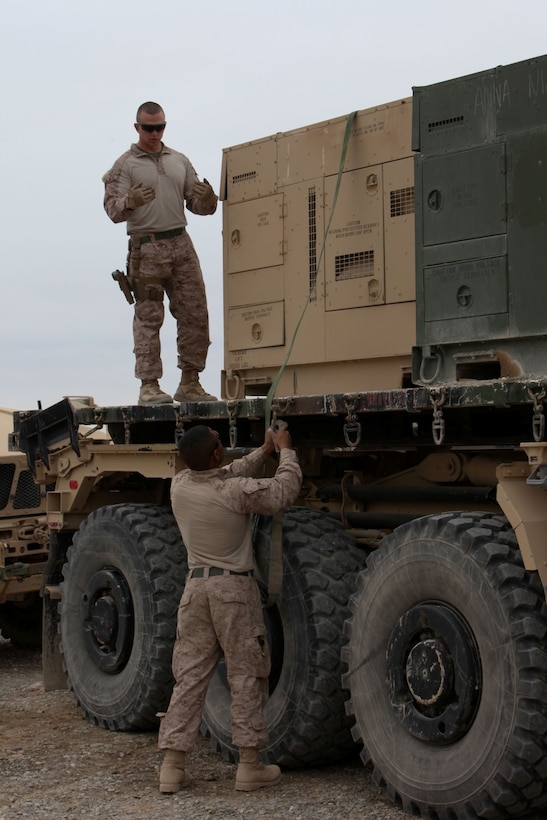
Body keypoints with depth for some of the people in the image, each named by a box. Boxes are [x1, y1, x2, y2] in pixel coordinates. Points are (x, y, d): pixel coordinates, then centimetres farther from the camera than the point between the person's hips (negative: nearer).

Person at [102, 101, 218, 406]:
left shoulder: (180, 161, 17)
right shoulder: (125, 165, 4)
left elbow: (197, 205, 17)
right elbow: (112, 209, -5)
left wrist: (207, 198, -6)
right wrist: (130, 201, -26)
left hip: (181, 244, 4)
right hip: (147, 248, -4)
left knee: (196, 315, 1)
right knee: (149, 319, -5)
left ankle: (190, 383, 8)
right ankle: (149, 385, -2)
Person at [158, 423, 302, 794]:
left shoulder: (180, 486, -1)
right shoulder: (237, 491, -17)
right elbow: (285, 490, -4)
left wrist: (263, 452, 23)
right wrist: (285, 451, 11)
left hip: (195, 586, 5)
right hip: (234, 588, -5)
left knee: (189, 675, 8)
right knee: (246, 676, 5)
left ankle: (172, 766, 8)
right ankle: (250, 765, 9)